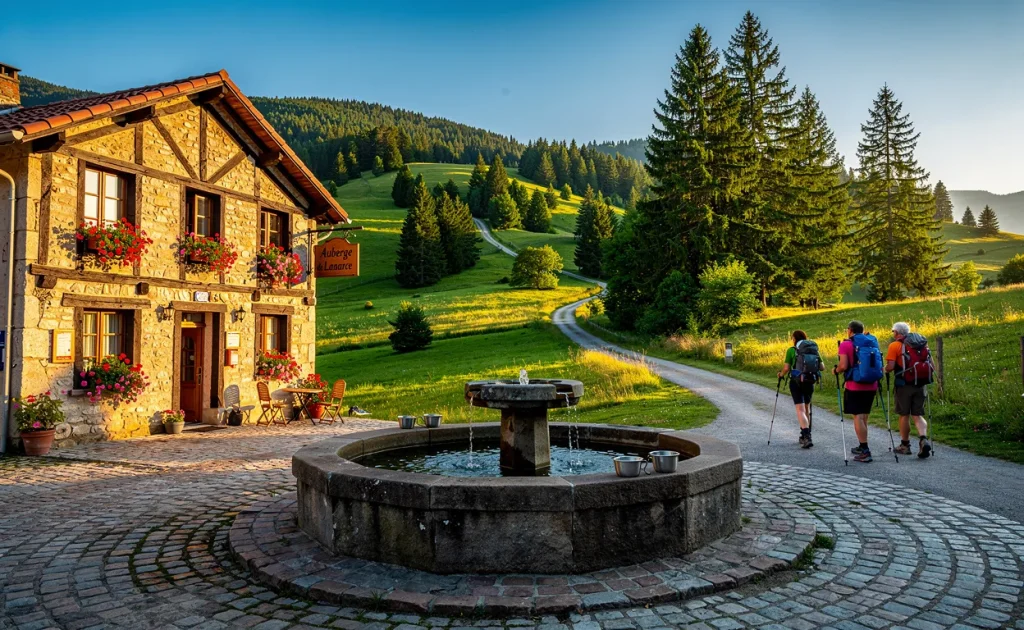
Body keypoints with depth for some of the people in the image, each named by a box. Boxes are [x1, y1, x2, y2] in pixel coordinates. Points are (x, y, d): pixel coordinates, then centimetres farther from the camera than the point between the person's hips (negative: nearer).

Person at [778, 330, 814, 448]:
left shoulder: (791, 350, -4)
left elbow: (786, 368, -8)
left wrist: (781, 374, 12)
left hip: (796, 382, -4)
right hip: (810, 382, 4)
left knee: (800, 410, -7)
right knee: (806, 408, 20)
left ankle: (807, 437, -22)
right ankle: (805, 435, 27)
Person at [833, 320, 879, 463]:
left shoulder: (846, 344, -7)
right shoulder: (873, 342, 11)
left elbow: (843, 366, -15)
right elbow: (879, 363, 10)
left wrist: (835, 370, 4)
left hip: (854, 386, -6)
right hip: (871, 386, 6)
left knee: (858, 417, -4)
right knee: (863, 416, 17)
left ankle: (865, 451, -8)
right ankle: (862, 447, 26)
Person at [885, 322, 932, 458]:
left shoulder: (895, 345, -6)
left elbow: (890, 367, -15)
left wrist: (885, 369, 6)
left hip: (904, 385, -4)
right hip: (920, 384, 4)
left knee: (904, 415, 8)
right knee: (918, 415, 10)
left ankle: (905, 445, 17)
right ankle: (924, 439, -13)